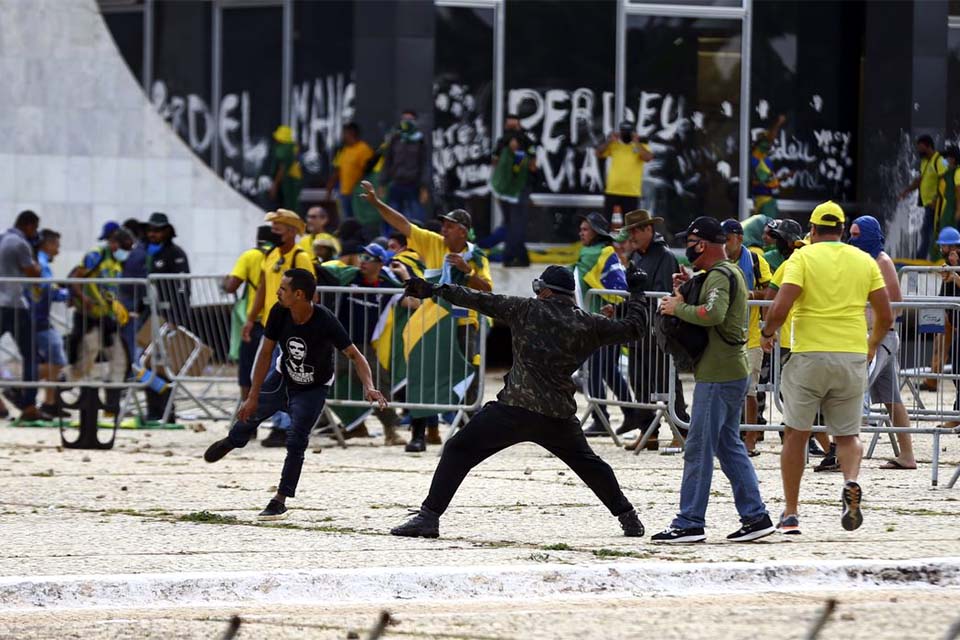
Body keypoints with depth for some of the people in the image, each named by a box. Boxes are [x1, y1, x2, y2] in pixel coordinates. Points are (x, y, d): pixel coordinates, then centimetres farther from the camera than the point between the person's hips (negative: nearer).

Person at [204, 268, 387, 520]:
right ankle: (232, 441, 53)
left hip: (313, 388, -4)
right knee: (249, 414, 16)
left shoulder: (325, 322, -35)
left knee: (296, 441, -14)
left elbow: (354, 355, -32)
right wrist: (253, 397, -14)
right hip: (283, 377, 4)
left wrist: (369, 387, -49)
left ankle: (280, 500, -1)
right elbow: (266, 353, -15)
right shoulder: (279, 313, -24)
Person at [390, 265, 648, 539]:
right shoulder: (589, 324, 8)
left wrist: (436, 290, 8)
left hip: (514, 409, -4)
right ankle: (628, 518, 29)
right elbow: (633, 328, 17)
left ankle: (428, 517, -9)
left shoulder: (527, 309, 2)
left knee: (458, 451, 2)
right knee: (588, 463, 27)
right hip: (559, 416, 4)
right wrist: (636, 293, 33)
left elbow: (482, 301, 2)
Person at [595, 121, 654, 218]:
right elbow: (598, 154, -1)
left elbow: (648, 158, -15)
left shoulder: (641, 146, 4)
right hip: (612, 191, 2)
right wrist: (609, 141, -9)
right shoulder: (613, 145, 9)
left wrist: (637, 143, -15)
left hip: (632, 193, -2)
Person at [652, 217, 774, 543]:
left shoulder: (720, 275, -15)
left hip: (718, 376, -10)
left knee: (698, 449, -6)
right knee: (729, 446, 14)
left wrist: (678, 307, -19)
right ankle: (755, 516, 13)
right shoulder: (731, 271, 17)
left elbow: (713, 313, -32)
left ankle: (689, 523, -5)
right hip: (733, 372, 10)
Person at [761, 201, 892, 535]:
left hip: (810, 355, -2)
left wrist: (767, 333, 5)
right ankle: (851, 482, -18)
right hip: (853, 357, 3)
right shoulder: (864, 261, 8)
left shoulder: (803, 258, -2)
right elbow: (885, 315, 7)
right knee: (847, 434, 13)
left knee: (796, 433, 10)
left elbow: (780, 307, -14)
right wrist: (873, 344, 25)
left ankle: (791, 513, 11)